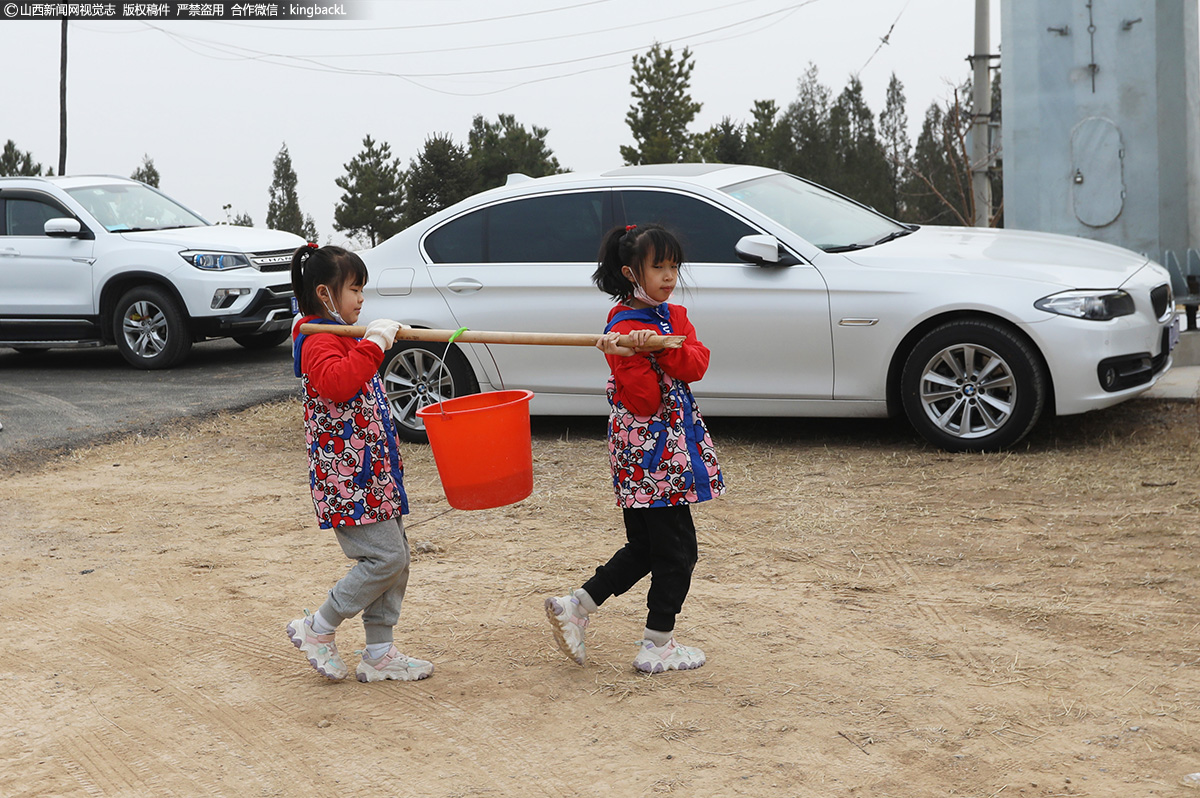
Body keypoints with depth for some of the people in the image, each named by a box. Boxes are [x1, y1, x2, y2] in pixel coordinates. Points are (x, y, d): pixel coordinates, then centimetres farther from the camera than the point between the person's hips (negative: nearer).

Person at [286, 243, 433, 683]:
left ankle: (379, 654, 17)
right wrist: (373, 344, -32)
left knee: (396, 557, 10)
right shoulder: (319, 342, -14)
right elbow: (336, 383, -37)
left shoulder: (341, 338, 20)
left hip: (372, 472, 11)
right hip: (347, 477, -11)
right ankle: (318, 630, 4)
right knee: (385, 557, -11)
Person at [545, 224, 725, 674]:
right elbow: (645, 402, -19)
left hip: (676, 448, 9)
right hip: (646, 455, -9)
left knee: (646, 548, 16)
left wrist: (659, 347, -23)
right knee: (678, 550, -1)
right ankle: (657, 647, 11)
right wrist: (629, 357, -33)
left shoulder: (674, 317, 11)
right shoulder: (623, 329, -14)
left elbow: (697, 364, -7)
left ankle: (574, 607, 22)